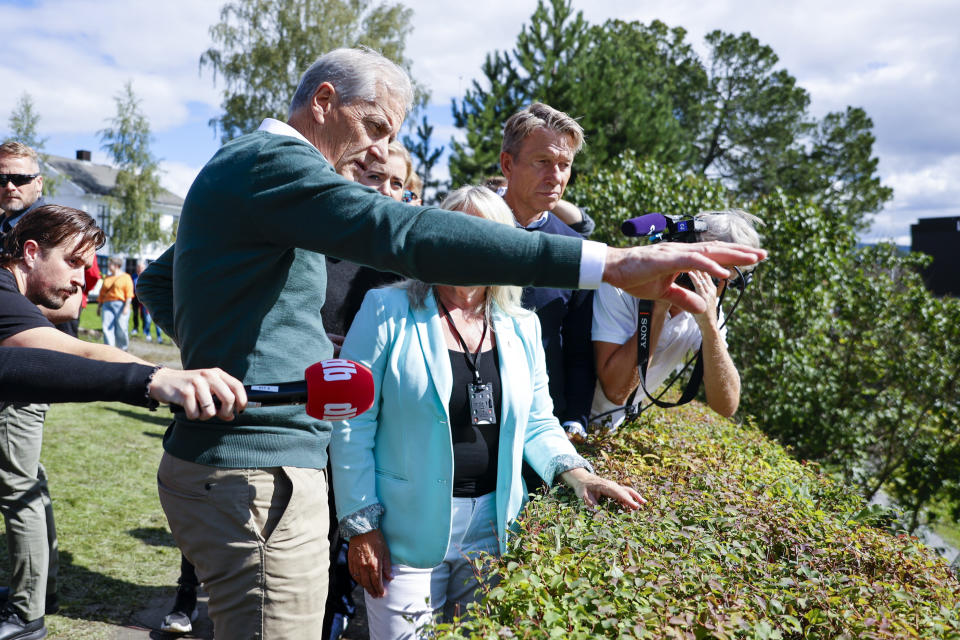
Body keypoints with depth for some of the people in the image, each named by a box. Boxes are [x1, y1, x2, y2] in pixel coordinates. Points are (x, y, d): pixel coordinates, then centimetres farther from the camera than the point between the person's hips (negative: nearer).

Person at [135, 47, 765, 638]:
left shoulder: (236, 167, 19)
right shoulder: (272, 161, -15)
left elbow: (156, 281, 28)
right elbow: (406, 233, -31)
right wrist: (609, 262, -36)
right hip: (260, 477, -11)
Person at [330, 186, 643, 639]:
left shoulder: (522, 328, 6)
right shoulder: (388, 311, -7)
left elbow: (537, 423, 12)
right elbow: (352, 425, -8)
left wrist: (578, 474, -5)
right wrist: (361, 525, -10)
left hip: (493, 529, 4)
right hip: (408, 530, -3)